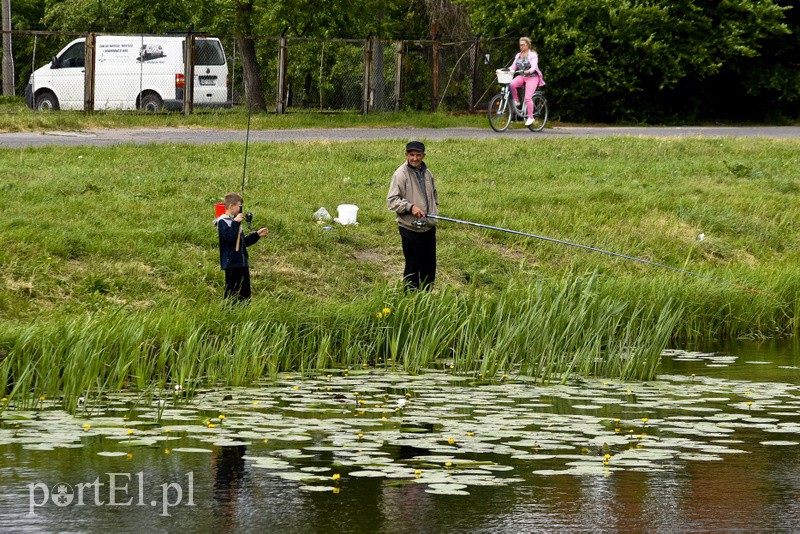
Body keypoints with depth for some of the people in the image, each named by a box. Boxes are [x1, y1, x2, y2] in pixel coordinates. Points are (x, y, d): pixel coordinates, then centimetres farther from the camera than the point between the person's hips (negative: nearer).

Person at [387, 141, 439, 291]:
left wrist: (434, 211, 17)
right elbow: (391, 201, -15)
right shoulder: (401, 174, -12)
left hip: (429, 226, 7)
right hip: (410, 227, -7)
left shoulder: (427, 173, 10)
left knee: (429, 265, 13)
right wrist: (410, 207, -26)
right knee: (412, 266, 0)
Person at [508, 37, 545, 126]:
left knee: (528, 97, -17)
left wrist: (529, 71, -39)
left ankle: (530, 117, -6)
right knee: (512, 84, -29)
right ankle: (516, 101, -9)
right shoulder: (518, 56, 13)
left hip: (532, 77, -5)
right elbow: (513, 66, 7)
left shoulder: (532, 55, -5)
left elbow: (534, 66, -18)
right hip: (522, 76, 5)